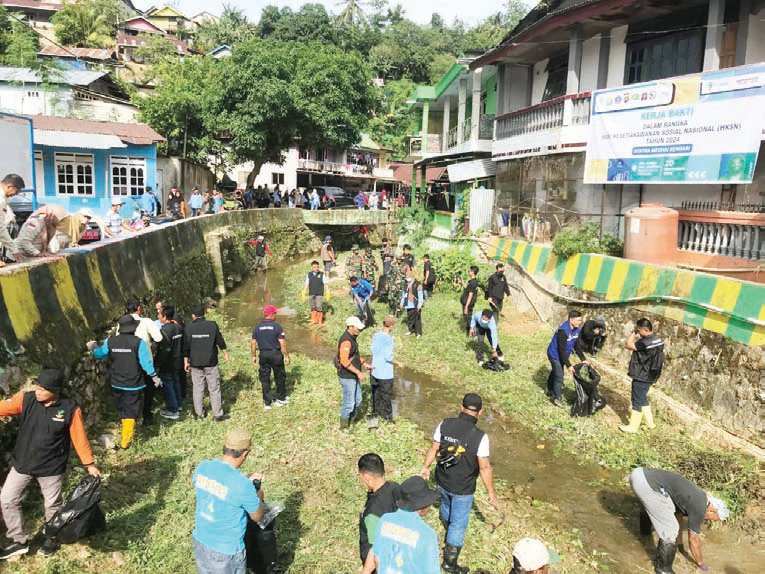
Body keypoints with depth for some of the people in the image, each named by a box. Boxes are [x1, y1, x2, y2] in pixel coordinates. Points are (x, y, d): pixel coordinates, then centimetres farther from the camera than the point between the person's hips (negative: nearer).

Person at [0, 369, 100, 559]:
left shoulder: (70, 408, -18)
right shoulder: (25, 400, -12)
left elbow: (79, 438, -11)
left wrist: (89, 464, -5)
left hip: (51, 467, -3)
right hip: (22, 464, 3)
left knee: (52, 504, 14)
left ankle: (53, 538, 39)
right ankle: (19, 541, 30)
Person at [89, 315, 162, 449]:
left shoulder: (110, 341, -5)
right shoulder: (138, 342, -15)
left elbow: (99, 355, 9)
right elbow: (146, 361, -14)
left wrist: (93, 348, 30)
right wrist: (154, 376, -1)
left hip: (117, 383, 4)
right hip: (133, 383, -4)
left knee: (120, 407, 23)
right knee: (130, 410, 4)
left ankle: (127, 429, 43)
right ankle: (125, 441, 4)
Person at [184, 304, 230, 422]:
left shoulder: (189, 328, -3)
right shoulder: (213, 325, -7)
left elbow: (186, 347, 1)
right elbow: (220, 342, 1)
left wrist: (186, 361, 11)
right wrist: (225, 354, 17)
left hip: (195, 364, 1)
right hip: (211, 363, -1)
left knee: (197, 389, 12)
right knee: (214, 389, 4)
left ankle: (199, 413, 19)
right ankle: (218, 415, 7)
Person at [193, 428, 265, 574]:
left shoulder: (202, 467, -13)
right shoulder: (243, 485, -28)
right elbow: (257, 517, -10)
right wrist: (259, 496, 8)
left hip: (200, 542, 6)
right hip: (225, 551, -6)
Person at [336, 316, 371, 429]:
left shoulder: (352, 338, 9)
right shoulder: (346, 341, -24)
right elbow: (344, 361, -30)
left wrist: (365, 364, 16)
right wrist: (358, 373, -27)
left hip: (354, 376, 10)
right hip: (347, 377, -10)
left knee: (357, 401, 18)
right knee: (349, 403, 1)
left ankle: (348, 423, 32)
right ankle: (344, 427, 18)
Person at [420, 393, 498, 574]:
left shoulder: (444, 425, -17)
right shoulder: (480, 437, -27)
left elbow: (433, 449, -4)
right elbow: (484, 467, -20)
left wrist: (425, 467, 14)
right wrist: (491, 493, -6)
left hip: (442, 481, 5)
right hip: (463, 489, -5)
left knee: (446, 506, 34)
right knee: (459, 523, 14)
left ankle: (449, 530, 62)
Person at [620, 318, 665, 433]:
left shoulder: (646, 343, -28)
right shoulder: (657, 339, 3)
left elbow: (628, 345, -21)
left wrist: (633, 333, -15)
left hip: (641, 377, -9)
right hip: (649, 376, 9)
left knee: (637, 402, 4)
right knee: (643, 399, 23)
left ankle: (633, 427, 15)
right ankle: (650, 423, 33)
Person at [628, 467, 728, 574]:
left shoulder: (694, 496, 26)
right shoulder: (699, 508, 2)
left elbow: (677, 515, 40)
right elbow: (693, 540, 13)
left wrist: (679, 544, 52)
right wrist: (701, 563, 30)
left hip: (638, 474, 10)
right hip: (648, 485, -10)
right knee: (670, 532, 2)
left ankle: (645, 530, 71)